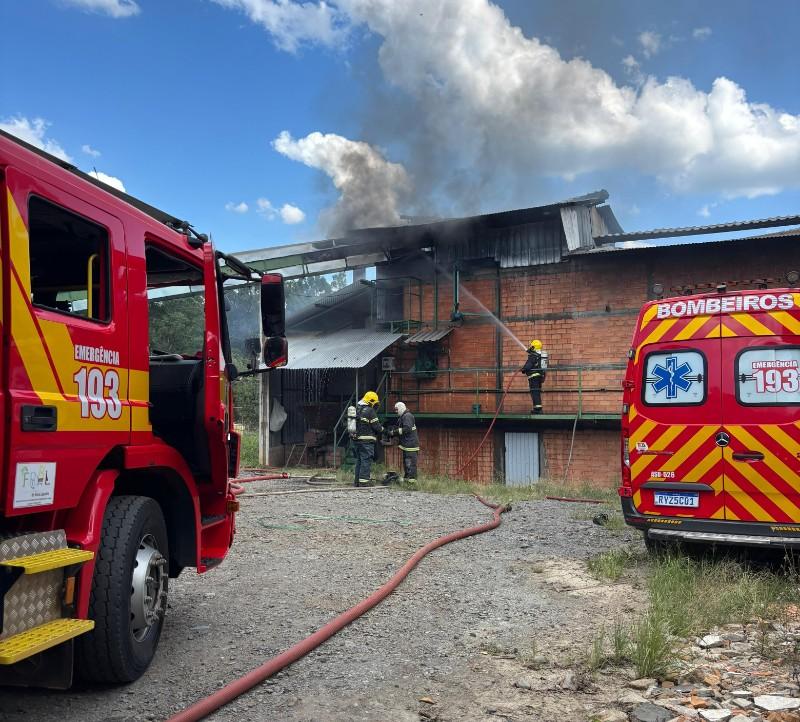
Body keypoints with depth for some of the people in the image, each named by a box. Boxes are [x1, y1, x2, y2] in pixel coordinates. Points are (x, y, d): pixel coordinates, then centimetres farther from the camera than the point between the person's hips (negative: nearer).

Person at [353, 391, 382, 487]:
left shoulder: (357, 409, 13)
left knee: (359, 460, 14)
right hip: (367, 439, -8)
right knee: (366, 460, -5)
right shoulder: (370, 411, -12)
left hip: (357, 438, 8)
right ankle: (364, 480, -8)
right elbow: (376, 426, -13)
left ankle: (357, 480, 17)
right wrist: (382, 429, 8)